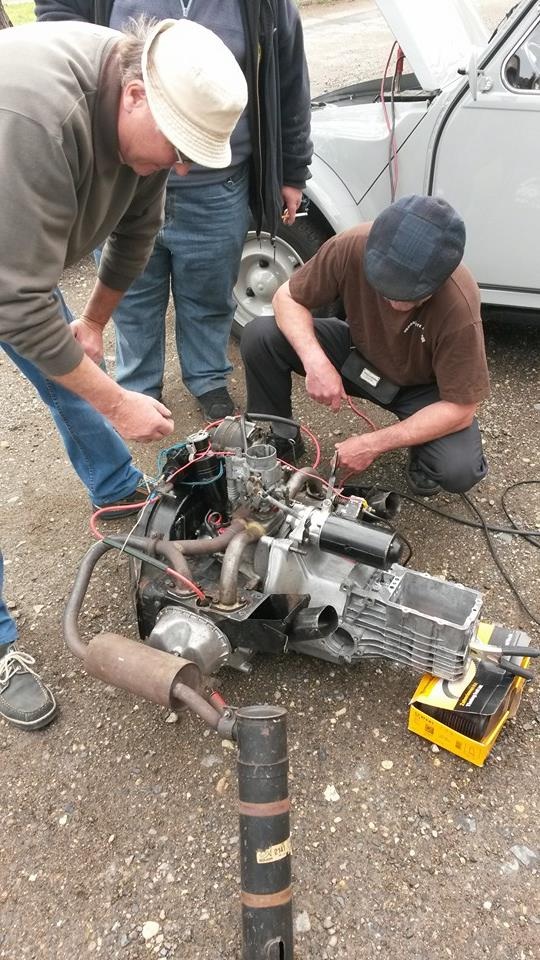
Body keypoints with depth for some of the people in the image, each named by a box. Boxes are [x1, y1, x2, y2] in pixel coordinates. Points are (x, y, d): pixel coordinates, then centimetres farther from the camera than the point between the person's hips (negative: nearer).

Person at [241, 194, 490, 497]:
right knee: (260, 337, -20)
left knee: (460, 471, -29)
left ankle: (422, 450, 8)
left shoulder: (458, 305, -35)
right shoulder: (352, 247, -30)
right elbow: (288, 298, -15)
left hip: (422, 386, -2)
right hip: (359, 351, 3)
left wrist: (374, 444, -29)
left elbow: (460, 409, -26)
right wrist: (316, 361, -33)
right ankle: (278, 441, 3)